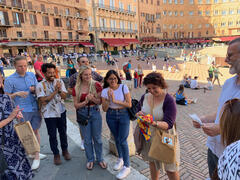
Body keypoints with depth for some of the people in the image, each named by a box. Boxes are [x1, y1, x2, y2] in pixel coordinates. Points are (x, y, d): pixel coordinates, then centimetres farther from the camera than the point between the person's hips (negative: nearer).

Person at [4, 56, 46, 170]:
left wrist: (34, 90, -8)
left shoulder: (31, 75, 6)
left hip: (35, 108, 4)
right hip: (22, 111, -3)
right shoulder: (9, 80, -5)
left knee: (35, 131, 11)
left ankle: (36, 155, 24)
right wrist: (17, 93, -20)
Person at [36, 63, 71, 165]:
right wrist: (55, 91, -20)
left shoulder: (60, 82, -1)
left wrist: (59, 89, -23)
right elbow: (43, 100, -18)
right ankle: (56, 154, 27)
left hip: (61, 111, 3)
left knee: (63, 132, 15)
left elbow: (64, 96, -4)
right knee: (52, 135, 9)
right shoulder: (40, 85, -10)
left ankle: (65, 150, 35)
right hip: (49, 114, -2)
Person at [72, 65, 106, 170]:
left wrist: (92, 98, -22)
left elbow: (100, 101, -4)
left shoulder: (96, 85, -6)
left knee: (97, 138, 11)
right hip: (83, 114, 1)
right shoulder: (76, 88, -2)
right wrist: (86, 101, -18)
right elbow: (76, 105, -1)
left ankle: (100, 159, 31)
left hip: (95, 112, -1)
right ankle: (90, 160, 33)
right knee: (87, 139, 12)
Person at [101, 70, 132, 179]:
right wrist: (109, 99, -21)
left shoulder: (124, 87, -11)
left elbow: (129, 104, -14)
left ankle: (126, 166, 11)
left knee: (122, 140, -4)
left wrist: (115, 101, -20)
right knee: (116, 139, 17)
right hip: (111, 116, 3)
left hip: (123, 115, -3)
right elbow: (104, 109, -4)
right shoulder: (105, 91, -4)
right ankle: (120, 159, 40)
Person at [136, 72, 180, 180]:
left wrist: (154, 123, -44)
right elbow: (142, 110, 11)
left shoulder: (169, 100, -20)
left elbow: (168, 124, -25)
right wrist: (139, 114, -14)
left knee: (170, 169, 7)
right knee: (152, 162, 24)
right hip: (148, 136, 5)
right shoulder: (146, 97, -4)